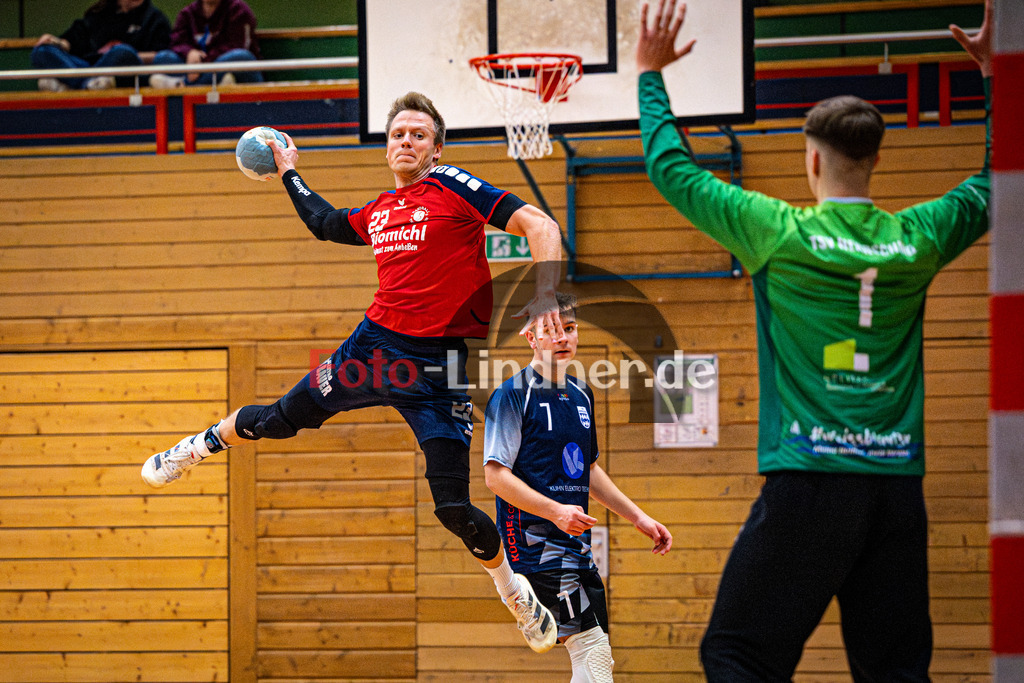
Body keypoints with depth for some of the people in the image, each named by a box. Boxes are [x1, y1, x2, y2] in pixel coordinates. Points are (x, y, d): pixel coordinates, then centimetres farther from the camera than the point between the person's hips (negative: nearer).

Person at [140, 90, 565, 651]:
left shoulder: (453, 187, -6)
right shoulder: (377, 212, 13)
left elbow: (539, 225, -12)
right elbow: (324, 222, 35)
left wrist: (544, 297, -25)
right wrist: (288, 172, 41)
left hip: (438, 365, -5)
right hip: (375, 345, 5)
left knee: (454, 507, -9)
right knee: (282, 419, 15)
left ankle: (513, 590, 17)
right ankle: (200, 446, 47)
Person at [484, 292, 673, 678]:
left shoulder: (581, 395, 16)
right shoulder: (513, 395, -8)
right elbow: (496, 475, -14)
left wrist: (638, 518, 21)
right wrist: (556, 511, -24)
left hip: (576, 542, 9)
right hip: (536, 541, -8)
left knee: (598, 657, 8)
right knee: (591, 650, -18)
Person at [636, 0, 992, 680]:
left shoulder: (781, 234, -5)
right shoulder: (918, 241, 4)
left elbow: (671, 169, 5)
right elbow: (994, 183, 24)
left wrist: (651, 75, 18)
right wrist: (994, 75, 33)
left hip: (807, 480, -4)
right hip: (898, 484, 4)